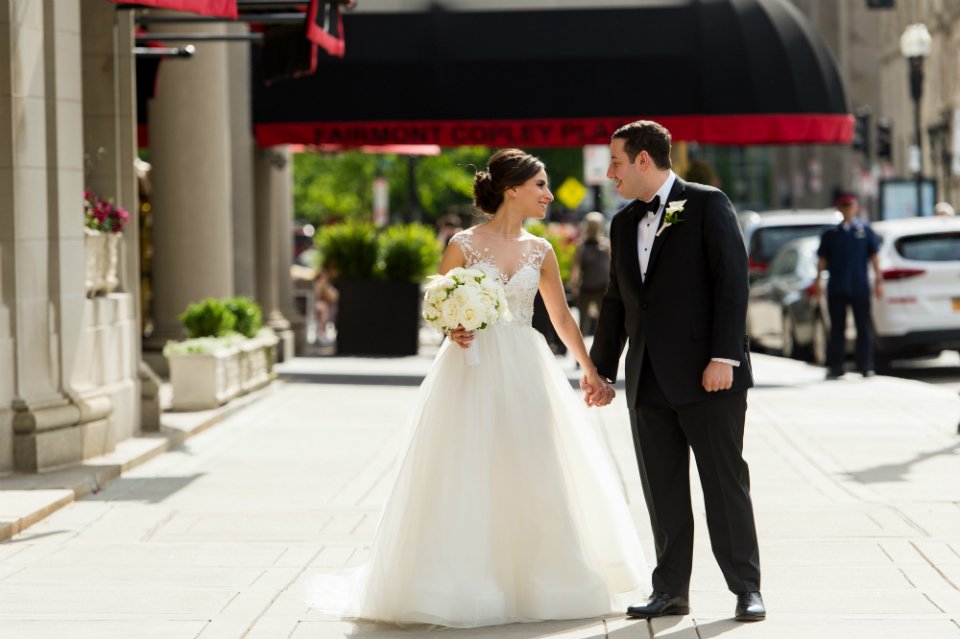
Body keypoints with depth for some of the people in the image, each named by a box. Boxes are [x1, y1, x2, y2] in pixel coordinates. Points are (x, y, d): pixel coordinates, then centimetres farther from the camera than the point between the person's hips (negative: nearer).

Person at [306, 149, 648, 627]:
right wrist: (453, 330, -19)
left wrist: (591, 370, 18)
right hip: (474, 370, -4)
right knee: (466, 477, -3)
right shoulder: (465, 245, -4)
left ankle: (535, 583, 17)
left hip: (525, 372, 4)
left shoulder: (539, 252, 8)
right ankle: (461, 589, 5)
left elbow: (562, 318, 16)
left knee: (534, 477, 5)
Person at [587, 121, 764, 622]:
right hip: (648, 379, 6)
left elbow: (733, 282, -10)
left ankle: (746, 588, 6)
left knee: (725, 482, -2)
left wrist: (724, 356, -17)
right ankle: (670, 590, 13)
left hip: (706, 374, -6)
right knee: (662, 488, 7)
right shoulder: (624, 224, 16)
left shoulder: (708, 205, -4)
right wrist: (601, 368, 18)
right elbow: (616, 302, 22)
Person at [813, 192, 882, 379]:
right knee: (837, 328, 4)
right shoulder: (830, 234, 10)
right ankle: (835, 365, 8)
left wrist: (878, 280, 0)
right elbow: (822, 259, 9)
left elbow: (874, 257, 6)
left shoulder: (865, 231, 6)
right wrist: (819, 279, -3)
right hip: (836, 289, 1)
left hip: (860, 288, -1)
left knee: (864, 327, 0)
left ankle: (865, 366, 4)